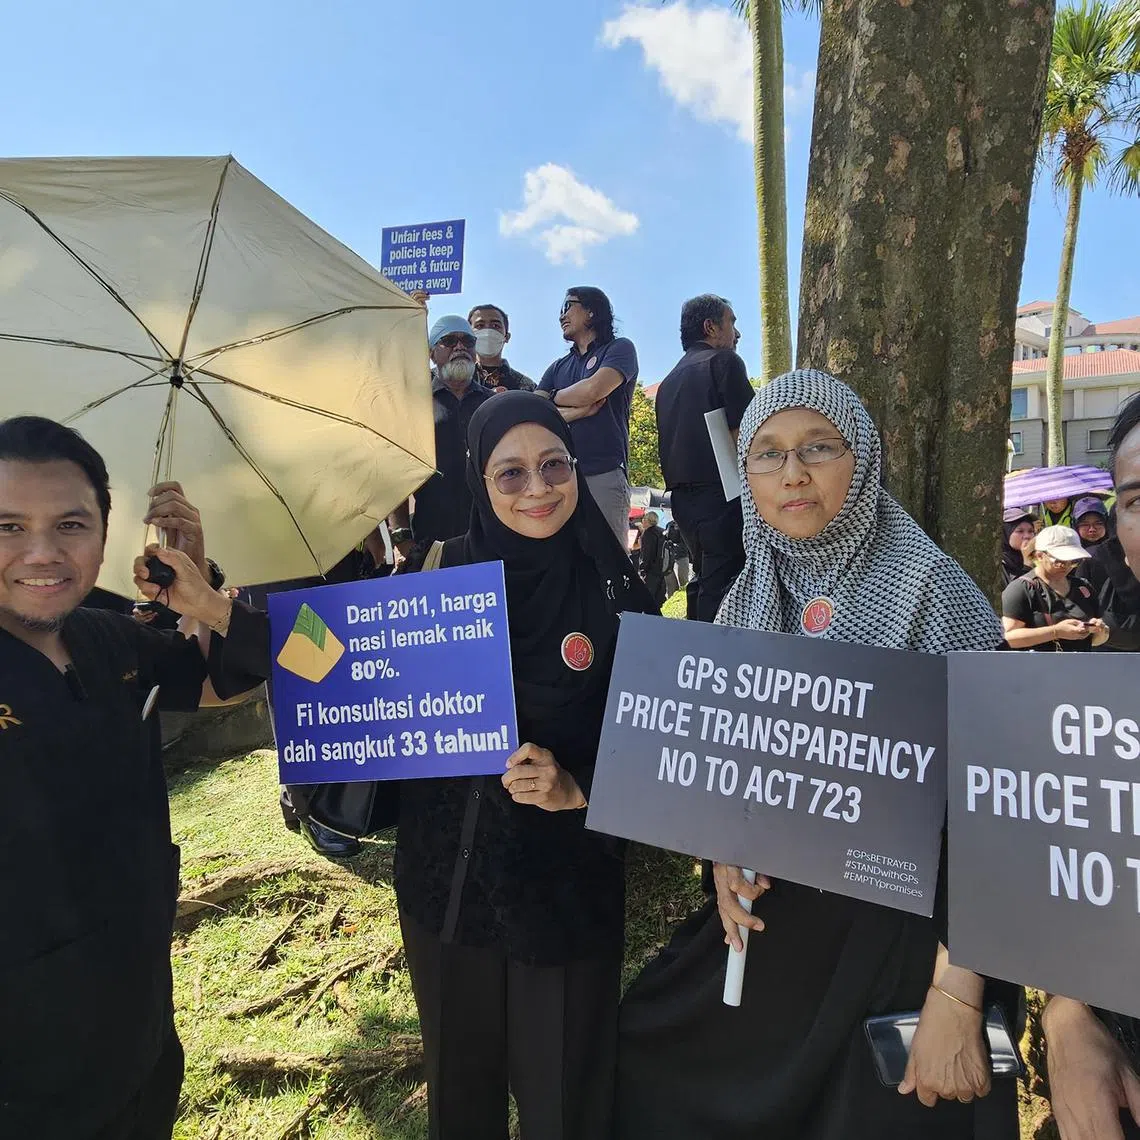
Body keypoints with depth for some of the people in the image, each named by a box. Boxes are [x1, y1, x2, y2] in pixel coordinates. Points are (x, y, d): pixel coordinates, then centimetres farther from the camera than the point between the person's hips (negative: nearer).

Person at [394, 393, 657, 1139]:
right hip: (446, 874, 3)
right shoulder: (444, 576, -3)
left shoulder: (615, 594, -9)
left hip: (565, 886, -2)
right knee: (460, 1079, 23)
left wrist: (574, 788, -20)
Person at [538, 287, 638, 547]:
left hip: (604, 474, -5)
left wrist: (553, 397, 11)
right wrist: (579, 410, -4)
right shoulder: (558, 367, 25)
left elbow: (592, 391, -8)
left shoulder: (620, 349, 10)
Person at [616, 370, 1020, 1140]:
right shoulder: (747, 602, 0)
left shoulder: (931, 589, -16)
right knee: (662, 1066, 19)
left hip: (901, 925, -5)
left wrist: (955, 995, -20)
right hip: (776, 917, 6)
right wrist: (726, 859, -8)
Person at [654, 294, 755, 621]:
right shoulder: (724, 361, -3)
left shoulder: (669, 380, 20)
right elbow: (742, 433, -13)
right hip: (722, 494, -8)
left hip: (683, 496, 8)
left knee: (703, 579, 18)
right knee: (722, 585, -8)